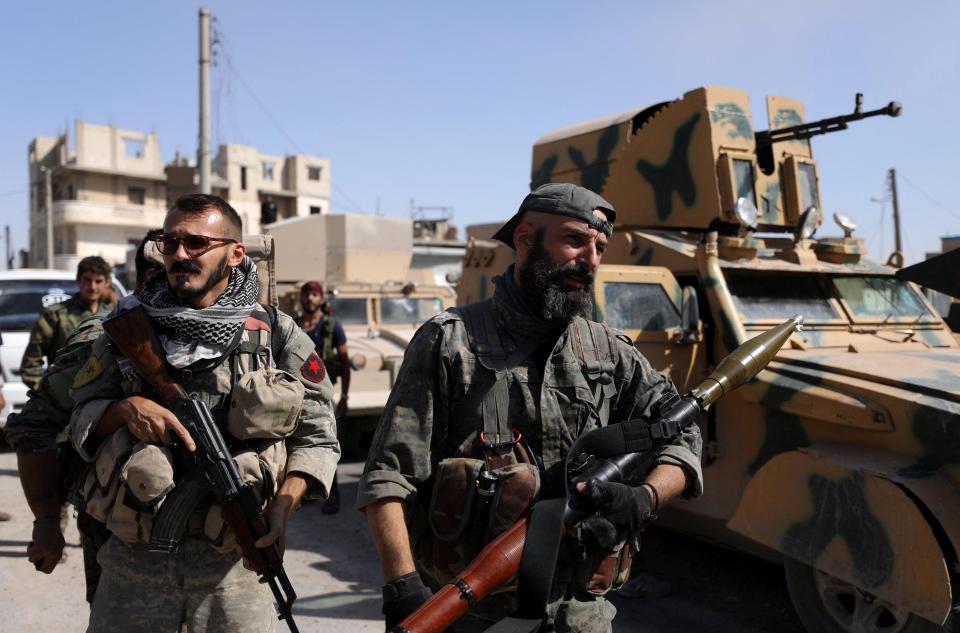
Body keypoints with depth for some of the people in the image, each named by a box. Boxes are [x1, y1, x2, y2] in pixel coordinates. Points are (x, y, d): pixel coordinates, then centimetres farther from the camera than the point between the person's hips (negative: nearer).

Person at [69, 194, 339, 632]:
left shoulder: (278, 334, -1)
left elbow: (318, 439, 1)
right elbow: (80, 419, 10)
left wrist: (283, 505, -14)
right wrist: (125, 409, -11)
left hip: (233, 562, -1)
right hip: (134, 560, 2)